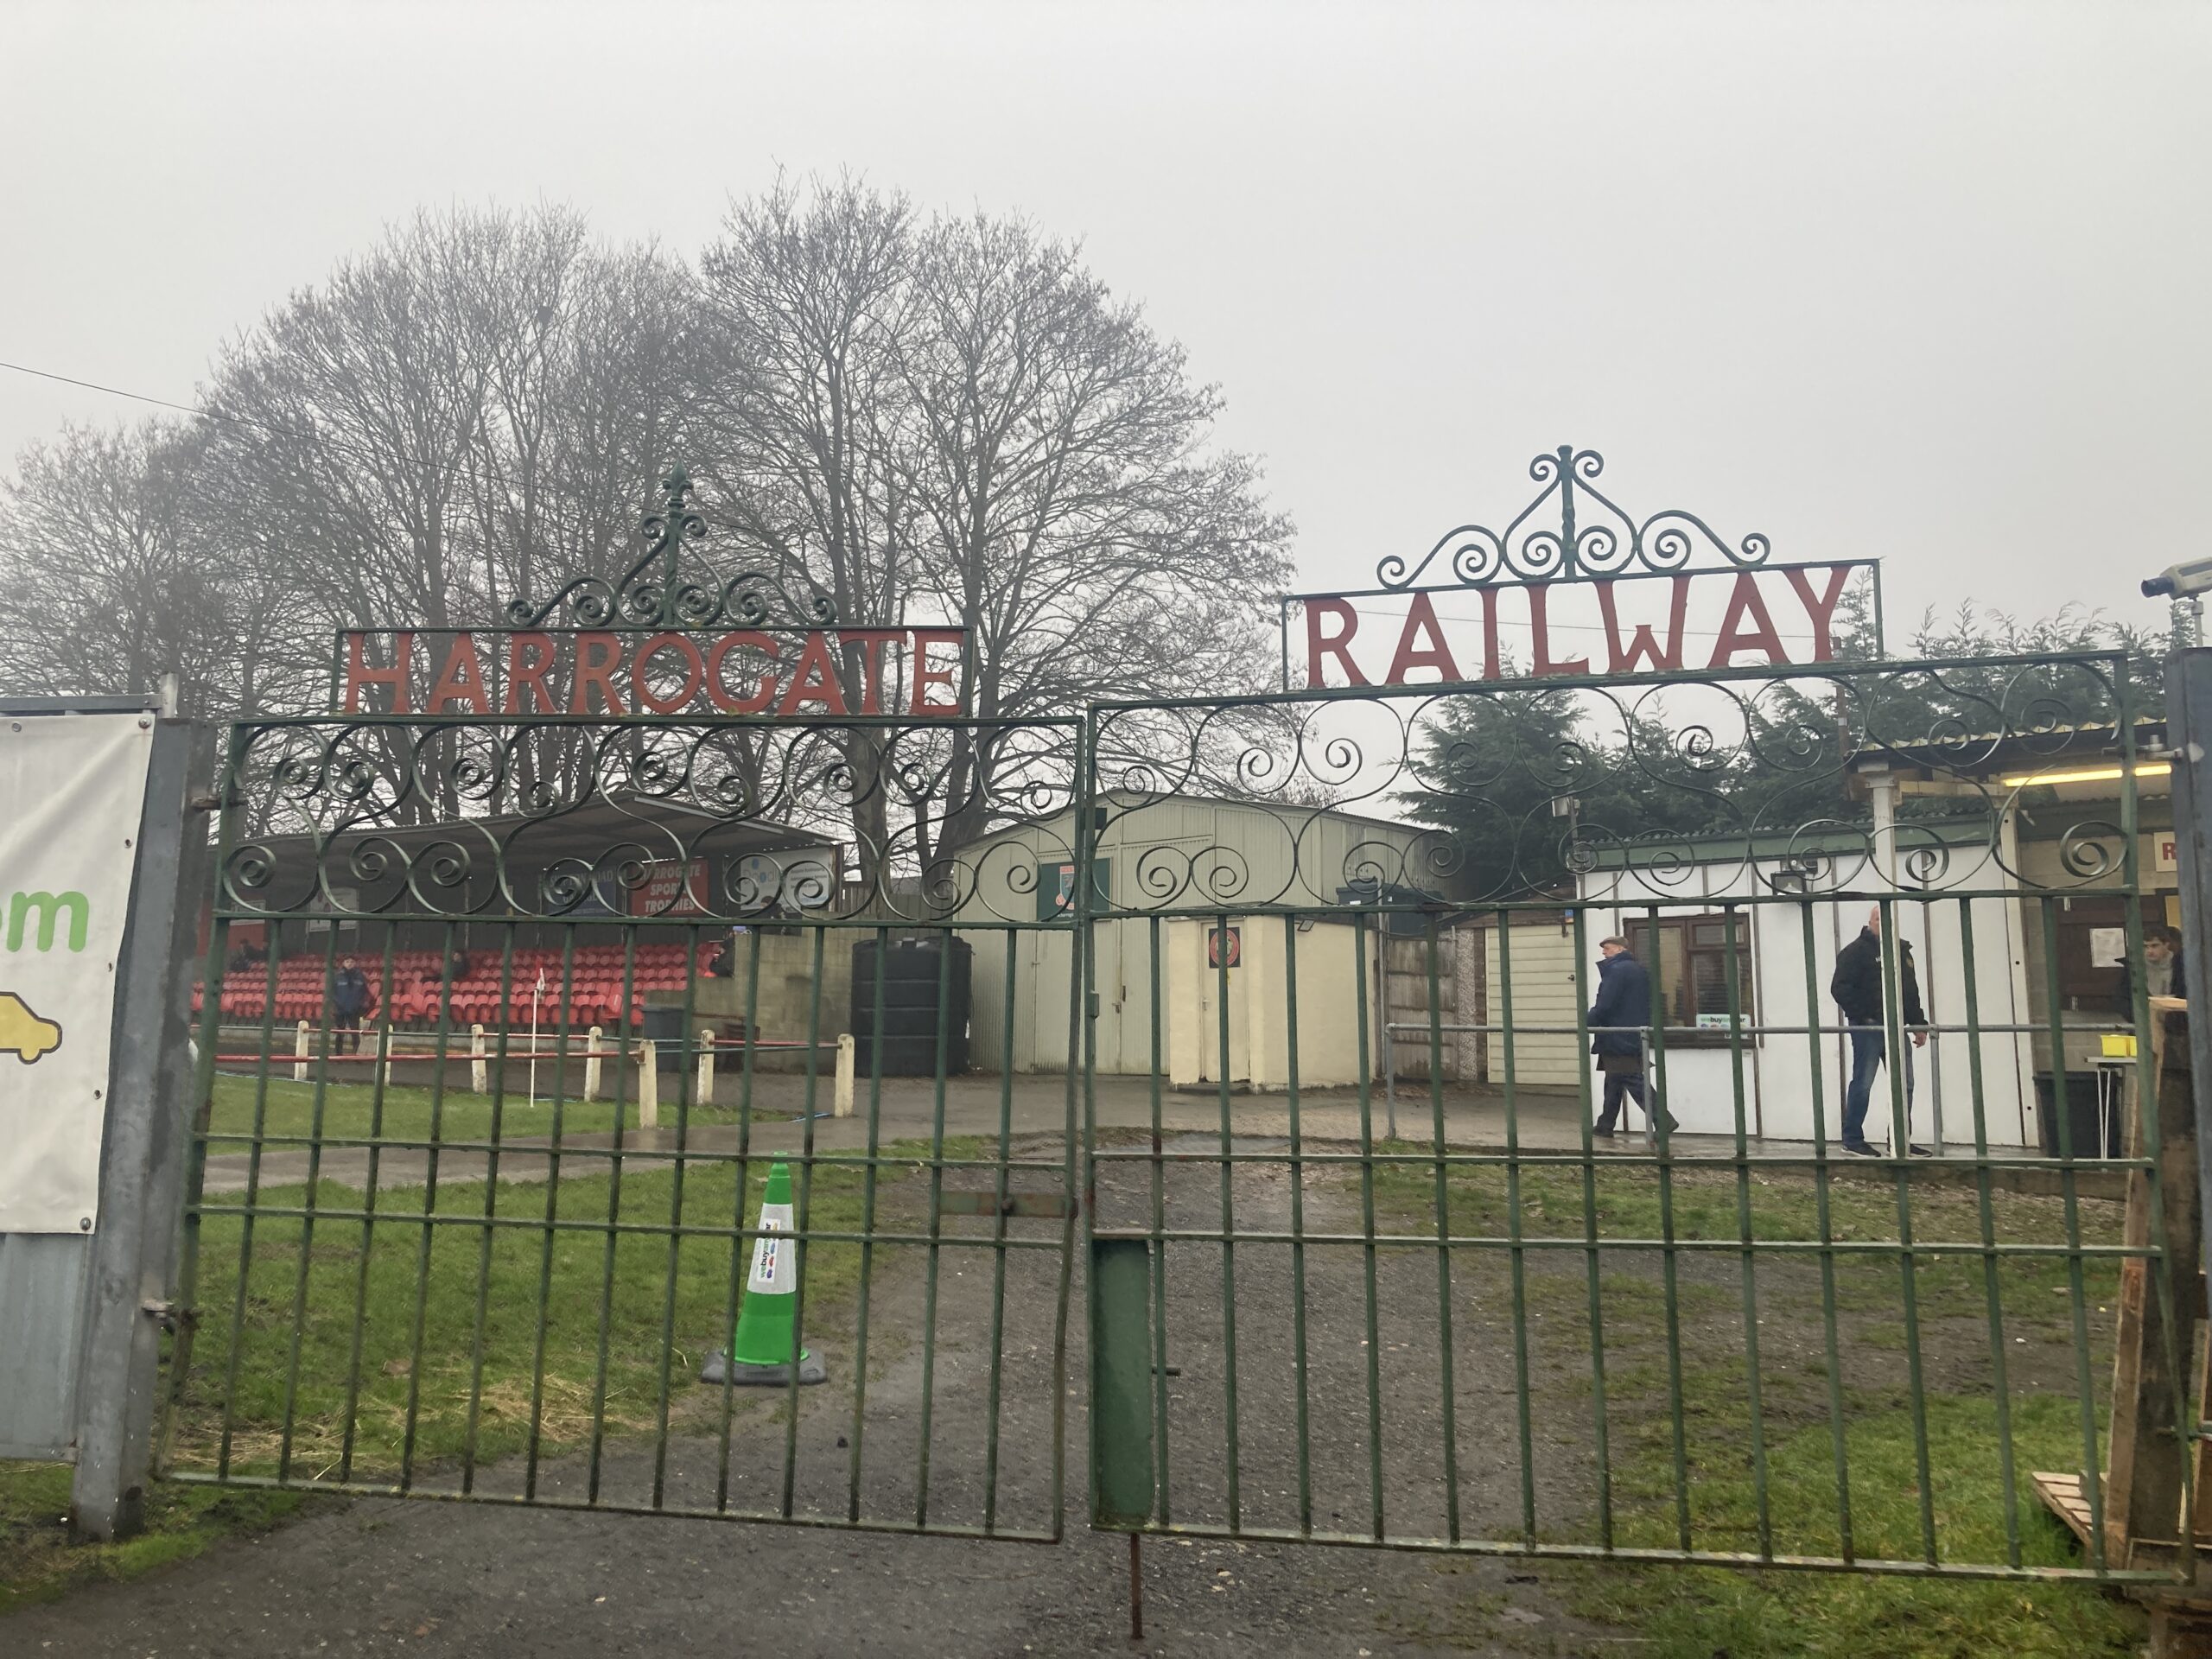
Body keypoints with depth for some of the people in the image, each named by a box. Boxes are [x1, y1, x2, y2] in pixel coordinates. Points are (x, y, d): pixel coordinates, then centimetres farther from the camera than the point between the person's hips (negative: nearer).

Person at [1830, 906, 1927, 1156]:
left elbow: (1912, 991, 22)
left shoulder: (1902, 950, 16)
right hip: (1867, 1028, -7)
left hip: (1896, 1027, 7)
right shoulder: (1856, 951, -5)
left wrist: (1919, 1023, 16)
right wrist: (1863, 1016, -16)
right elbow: (1840, 989, -12)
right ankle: (1852, 1139, 4)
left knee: (1905, 1085, 8)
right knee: (1862, 1084, -3)